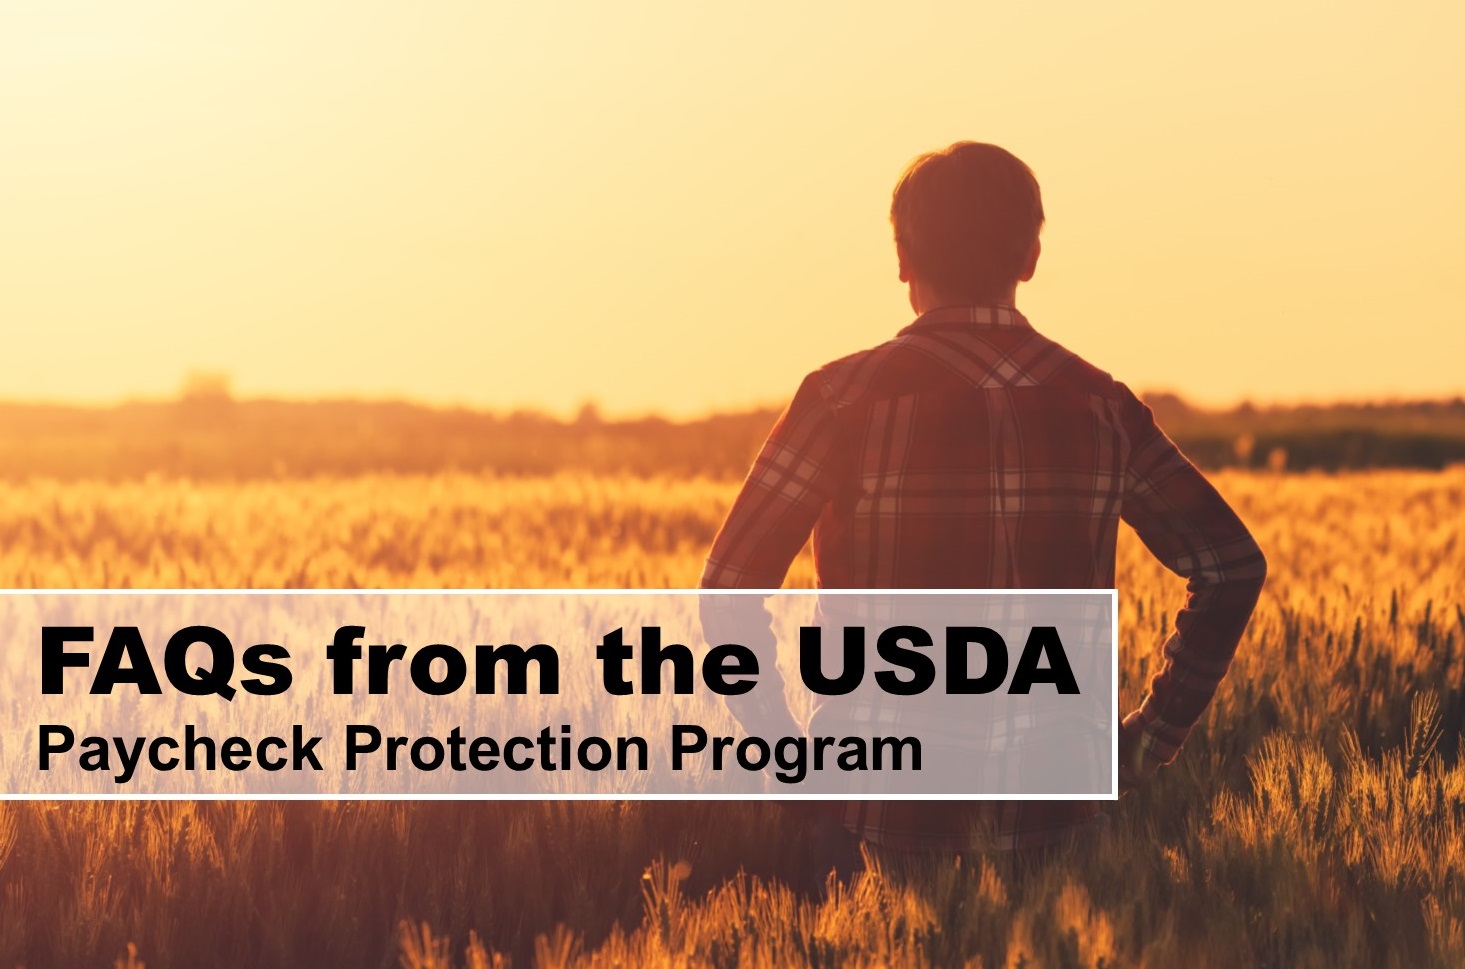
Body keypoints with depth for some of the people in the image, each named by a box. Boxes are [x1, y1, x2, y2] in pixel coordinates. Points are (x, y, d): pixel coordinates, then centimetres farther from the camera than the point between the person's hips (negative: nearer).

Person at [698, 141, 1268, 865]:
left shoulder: (847, 399, -5)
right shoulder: (1100, 405, 6)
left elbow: (730, 584, -6)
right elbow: (1233, 566, 8)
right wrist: (1150, 740, 12)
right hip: (1055, 821, 3)